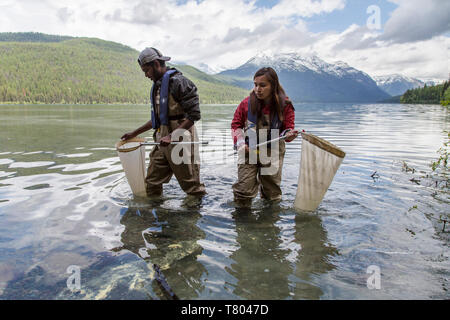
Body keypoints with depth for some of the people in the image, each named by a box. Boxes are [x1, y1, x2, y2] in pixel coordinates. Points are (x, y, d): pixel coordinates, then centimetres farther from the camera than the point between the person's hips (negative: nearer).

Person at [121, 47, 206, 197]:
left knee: (192, 186, 0)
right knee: (151, 184, 10)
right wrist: (134, 133, 23)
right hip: (162, 141, 9)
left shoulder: (178, 82, -11)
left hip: (180, 141, -8)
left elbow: (194, 115, -18)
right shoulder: (157, 85, 17)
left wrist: (172, 136, -24)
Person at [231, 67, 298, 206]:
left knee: (272, 194, 12)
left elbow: (288, 128, 1)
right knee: (243, 189, -6)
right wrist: (240, 143, -6)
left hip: (272, 153, 0)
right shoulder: (247, 103, -5)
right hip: (249, 152, 0)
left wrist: (288, 134, -23)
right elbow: (236, 124, 8)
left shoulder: (285, 105, -7)